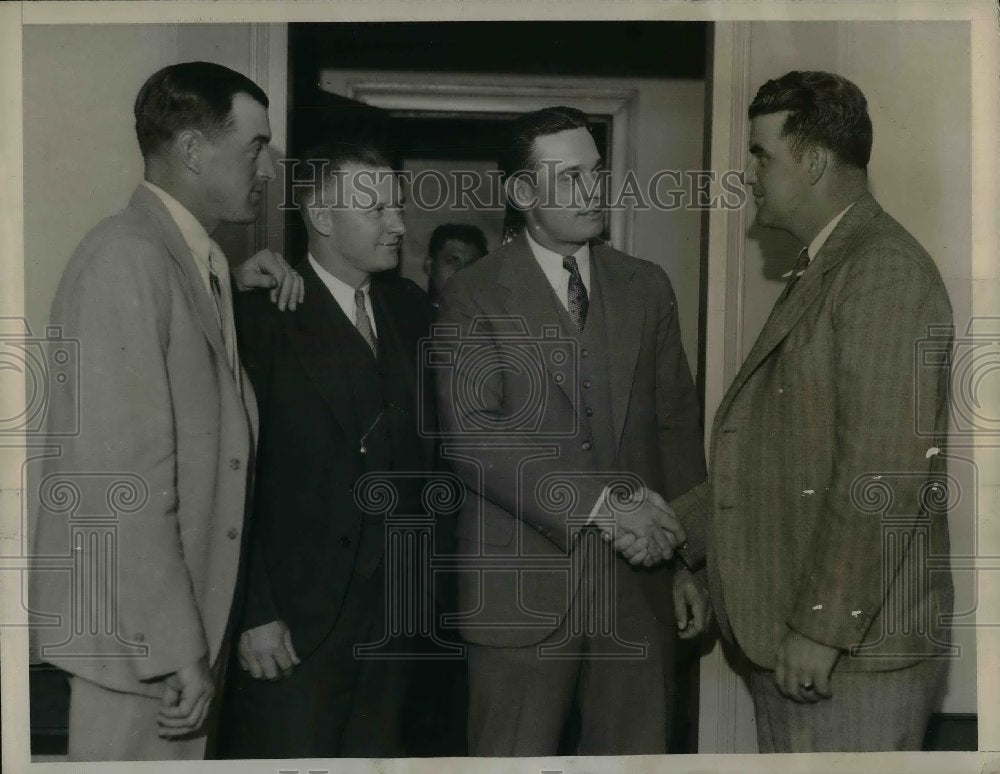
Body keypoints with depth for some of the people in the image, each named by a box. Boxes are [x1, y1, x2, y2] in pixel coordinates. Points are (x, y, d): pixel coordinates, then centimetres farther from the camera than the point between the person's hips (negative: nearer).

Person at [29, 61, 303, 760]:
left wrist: (233, 280, 10)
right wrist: (180, 648, -21)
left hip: (185, 607, 9)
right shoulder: (127, 258, -18)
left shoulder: (192, 259, 11)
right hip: (137, 625, -9)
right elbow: (125, 478, -23)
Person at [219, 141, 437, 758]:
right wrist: (254, 614, -14)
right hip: (295, 617, -5)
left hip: (392, 610, 6)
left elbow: (422, 439, 10)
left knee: (377, 752, 15)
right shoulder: (263, 314, -10)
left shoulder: (410, 308, 9)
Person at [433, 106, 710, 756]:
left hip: (639, 581, 3)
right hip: (523, 582, -3)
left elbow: (679, 427, 11)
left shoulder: (647, 287, 11)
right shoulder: (473, 296, -2)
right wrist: (598, 503, -19)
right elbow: (472, 432, -13)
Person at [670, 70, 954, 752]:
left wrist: (822, 626, -20)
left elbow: (882, 470, -22)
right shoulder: (820, 273, 17)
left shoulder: (885, 269, -14)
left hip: (853, 653, -9)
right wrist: (674, 525, 16)